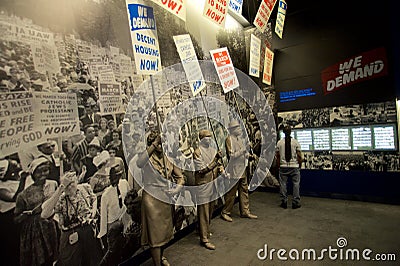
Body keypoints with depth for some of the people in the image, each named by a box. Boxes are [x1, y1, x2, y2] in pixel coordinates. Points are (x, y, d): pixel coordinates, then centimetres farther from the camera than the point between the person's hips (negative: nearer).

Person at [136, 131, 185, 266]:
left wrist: (176, 189, -9)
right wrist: (154, 145, -44)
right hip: (152, 199, -6)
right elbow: (139, 163, -41)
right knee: (155, 232, 2)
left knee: (164, 230, 21)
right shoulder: (148, 159, -15)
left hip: (166, 199, 6)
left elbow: (180, 176, 8)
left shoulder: (167, 159, 2)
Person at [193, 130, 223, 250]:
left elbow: (219, 165, 13)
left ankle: (206, 231, 37)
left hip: (213, 184, 7)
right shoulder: (197, 152, -13)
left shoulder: (213, 150, 9)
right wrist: (215, 160, -25)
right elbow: (202, 170, -19)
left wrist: (222, 170, -9)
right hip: (203, 185, -7)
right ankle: (204, 239, 9)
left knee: (210, 209, 18)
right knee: (203, 212, 0)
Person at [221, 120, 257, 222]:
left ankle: (245, 211, 25)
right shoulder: (229, 139, -11)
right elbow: (231, 155, -18)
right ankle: (225, 213, 13)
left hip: (242, 169, 9)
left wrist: (247, 154, 6)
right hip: (234, 170, -9)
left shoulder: (239, 139, 15)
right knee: (231, 192, 0)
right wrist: (242, 151, -16)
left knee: (244, 190, 13)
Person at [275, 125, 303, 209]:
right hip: (294, 166, -1)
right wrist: (299, 164, 11)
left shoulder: (279, 142, -1)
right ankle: (295, 203, 11)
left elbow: (277, 156, 3)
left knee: (283, 184, 8)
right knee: (296, 184, 8)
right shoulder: (295, 142, -4)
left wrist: (279, 165, 14)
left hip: (283, 166, 1)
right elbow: (299, 156, -3)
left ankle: (284, 202, 12)